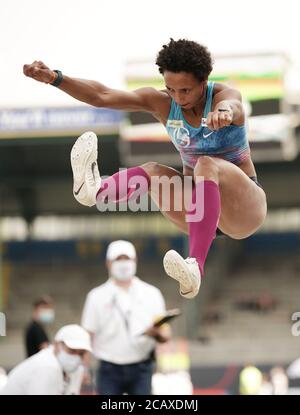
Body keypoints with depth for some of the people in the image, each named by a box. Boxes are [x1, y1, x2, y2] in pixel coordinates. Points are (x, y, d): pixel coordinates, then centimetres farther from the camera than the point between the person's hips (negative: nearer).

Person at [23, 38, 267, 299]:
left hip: (243, 207, -5)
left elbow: (232, 105, -43)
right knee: (153, 172, -23)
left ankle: (195, 267, -54)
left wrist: (223, 111, -69)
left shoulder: (224, 95, -16)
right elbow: (102, 96, -12)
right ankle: (94, 189, -55)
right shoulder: (161, 103, -2)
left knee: (207, 166, -36)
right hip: (202, 211, 5)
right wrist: (54, 78, -28)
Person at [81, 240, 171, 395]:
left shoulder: (151, 294, 8)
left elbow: (165, 334, 7)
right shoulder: (97, 296, 5)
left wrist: (157, 333, -16)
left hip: (141, 370, 1)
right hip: (109, 370, -1)